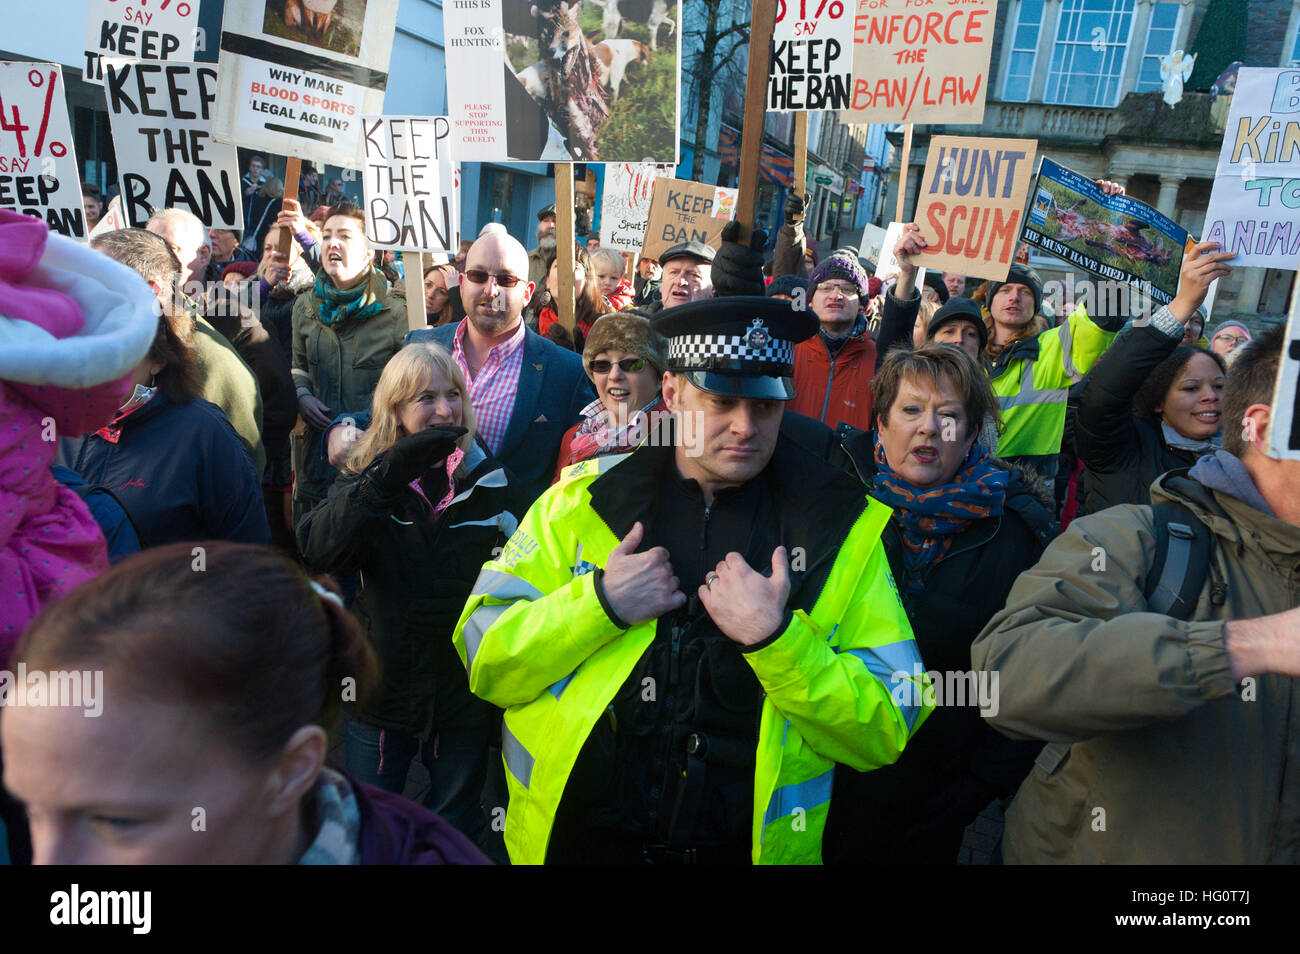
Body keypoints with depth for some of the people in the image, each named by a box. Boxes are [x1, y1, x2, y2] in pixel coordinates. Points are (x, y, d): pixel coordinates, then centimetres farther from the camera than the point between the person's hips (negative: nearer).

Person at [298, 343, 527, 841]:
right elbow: (320, 550, -23)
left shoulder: (491, 480, -3)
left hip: (466, 693, 1)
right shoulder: (365, 476, -4)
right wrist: (390, 474, -32)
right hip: (382, 688, 0)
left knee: (455, 832, 20)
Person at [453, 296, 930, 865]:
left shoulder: (840, 526, -7)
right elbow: (483, 660, -6)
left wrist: (776, 637, -24)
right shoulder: (582, 500, -6)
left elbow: (884, 734, -10)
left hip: (745, 843, 0)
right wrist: (599, 602, -20)